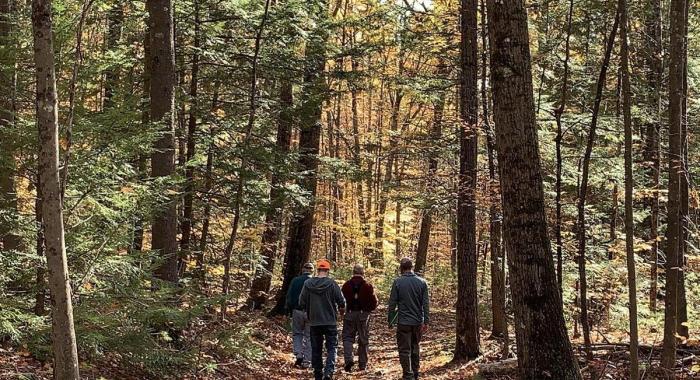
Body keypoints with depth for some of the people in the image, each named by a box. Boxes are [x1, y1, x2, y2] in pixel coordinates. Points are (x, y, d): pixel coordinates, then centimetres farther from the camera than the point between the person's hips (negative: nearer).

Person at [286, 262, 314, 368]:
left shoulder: (295, 280, 0)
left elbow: (289, 297, 2)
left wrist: (289, 311, 10)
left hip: (297, 311, 1)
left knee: (297, 334, 15)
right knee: (309, 337, 6)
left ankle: (299, 355, -3)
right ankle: (307, 361, 6)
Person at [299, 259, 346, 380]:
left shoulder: (307, 284, -3)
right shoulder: (332, 284, -10)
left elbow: (301, 303, 0)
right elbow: (342, 302, -7)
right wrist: (342, 311, 15)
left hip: (314, 322, 2)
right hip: (330, 321, -2)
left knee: (316, 350, 11)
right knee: (332, 348, 3)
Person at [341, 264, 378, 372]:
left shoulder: (346, 285, -1)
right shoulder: (367, 286, -5)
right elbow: (374, 303, -4)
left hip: (349, 314, 0)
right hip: (363, 315, 0)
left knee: (347, 337, 6)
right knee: (363, 340, 9)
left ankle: (348, 359, -16)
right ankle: (362, 364, 13)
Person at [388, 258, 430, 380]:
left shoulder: (397, 282, -7)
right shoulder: (422, 282, 1)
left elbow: (392, 304, -6)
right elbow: (426, 304, -1)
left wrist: (390, 321, 3)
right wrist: (426, 322, 1)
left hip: (403, 323, -3)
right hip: (418, 322, 3)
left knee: (405, 350, 2)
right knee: (415, 348, 18)